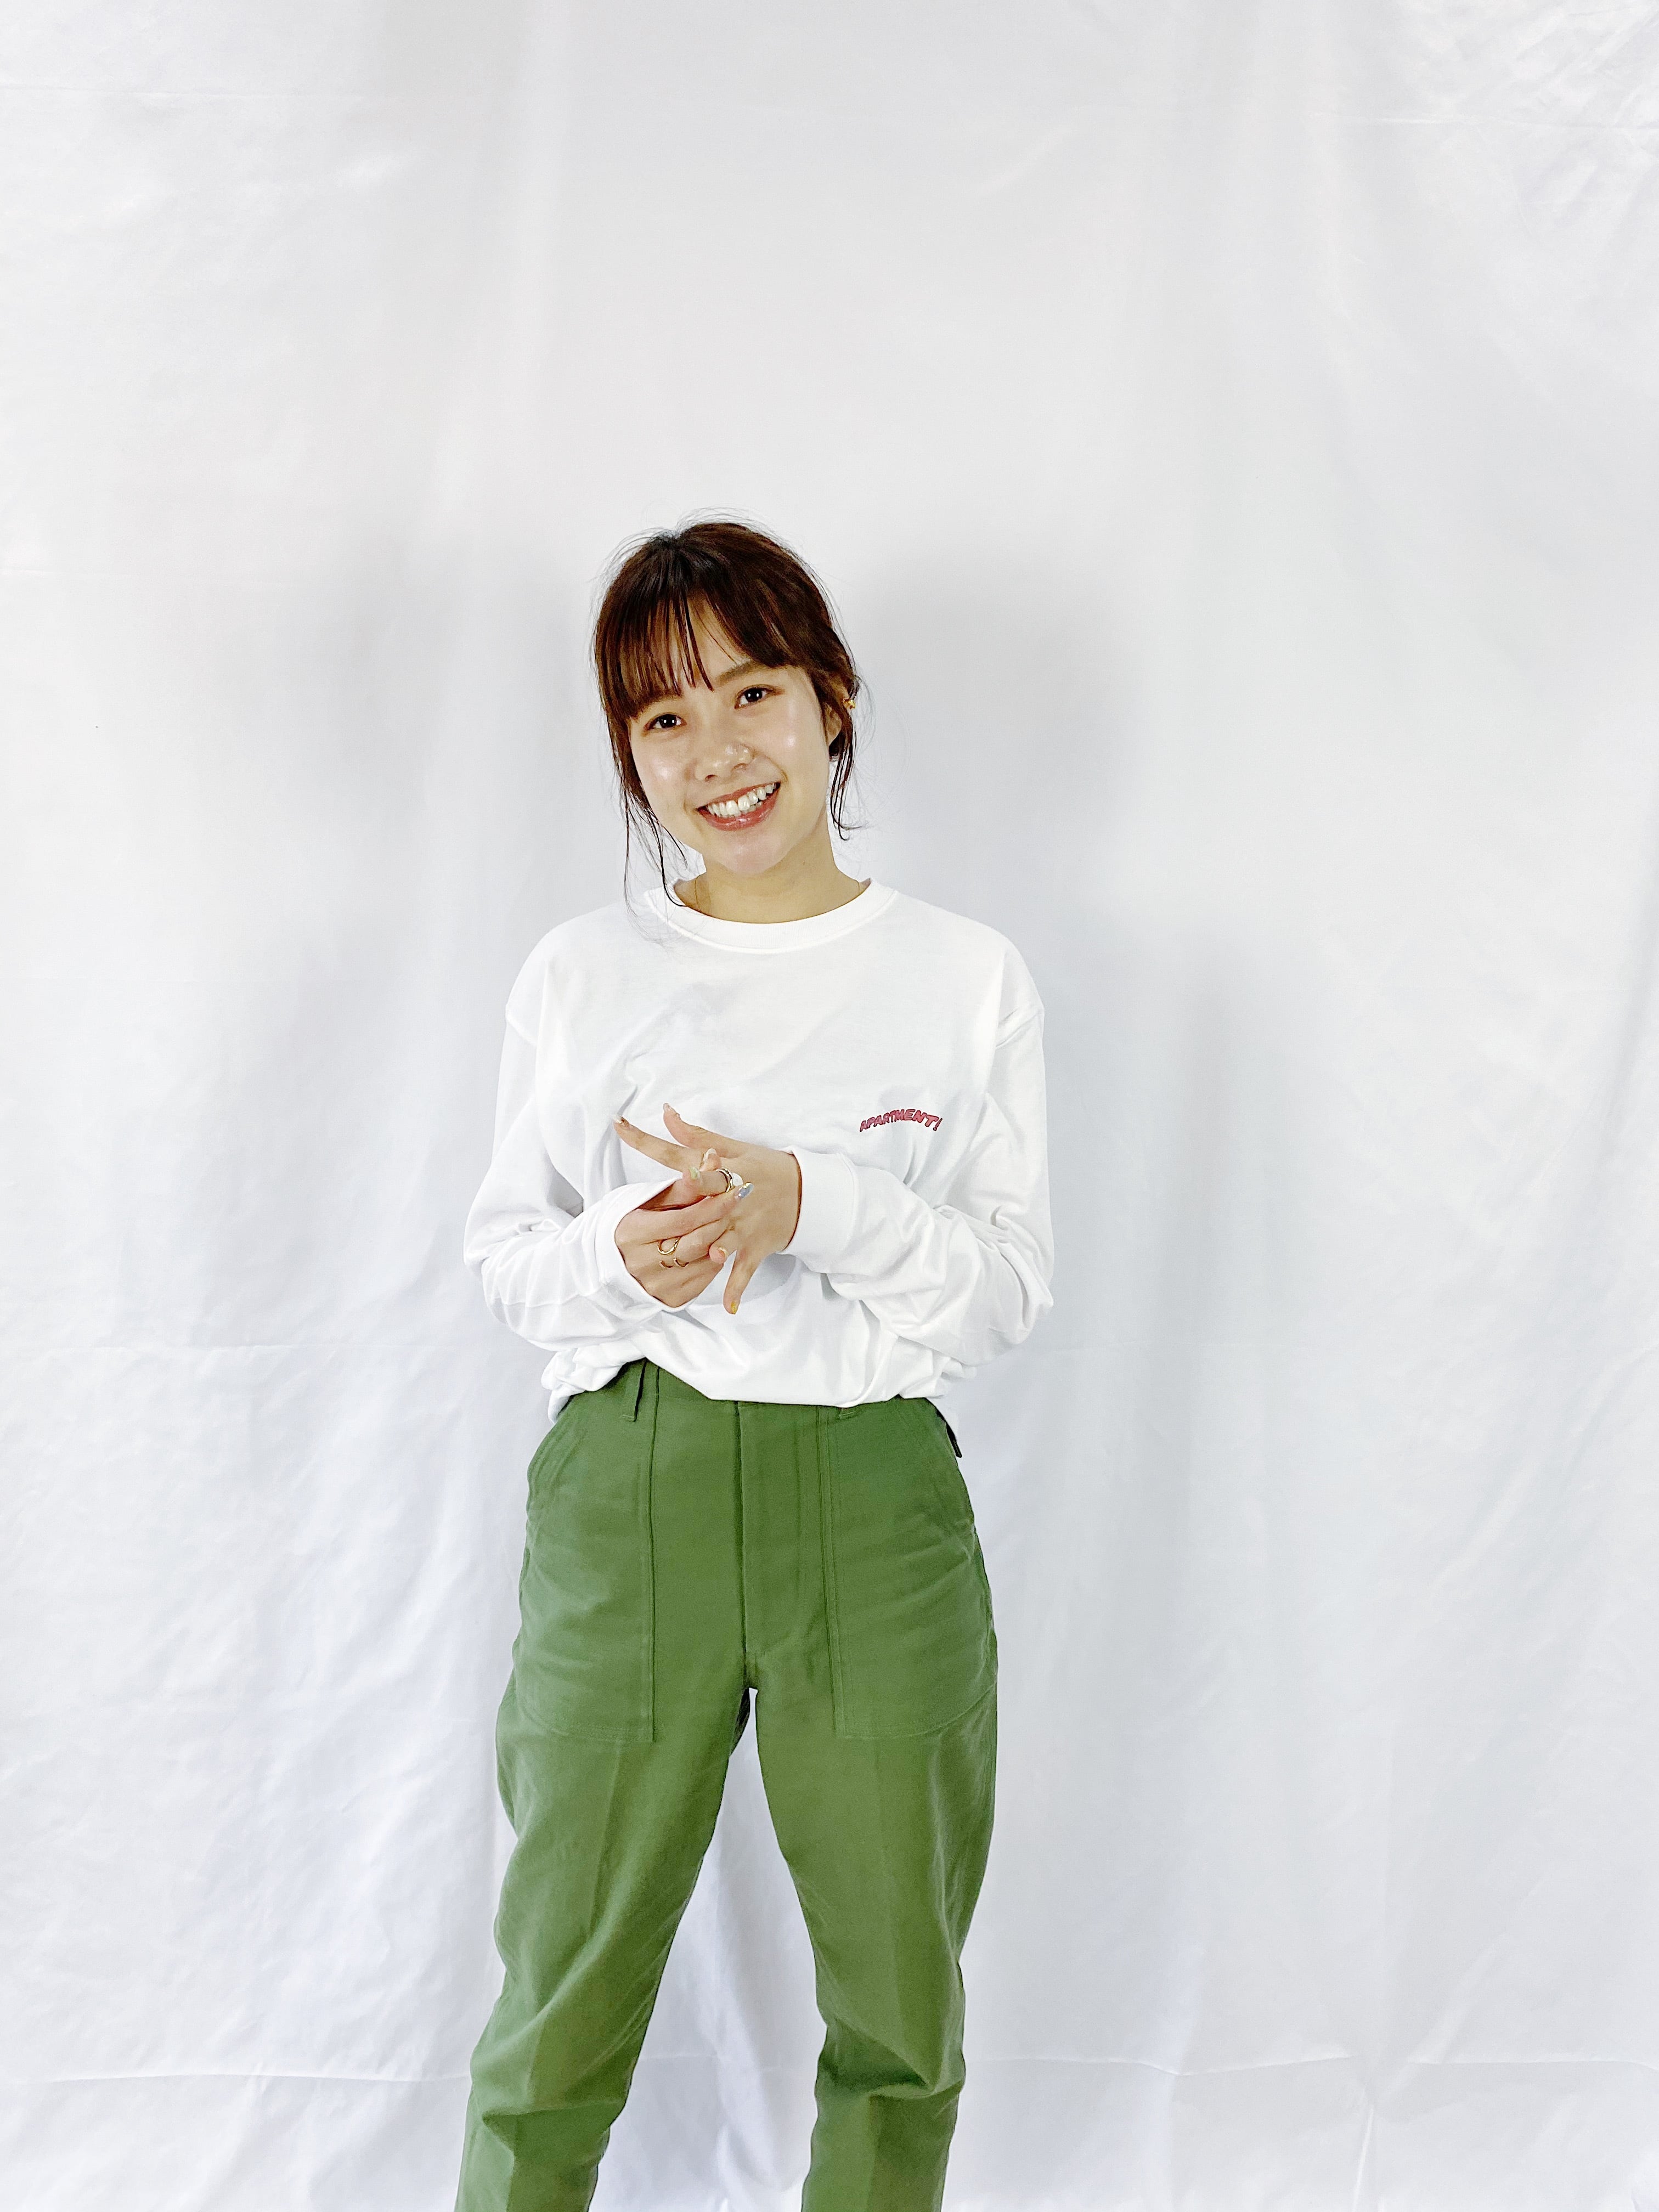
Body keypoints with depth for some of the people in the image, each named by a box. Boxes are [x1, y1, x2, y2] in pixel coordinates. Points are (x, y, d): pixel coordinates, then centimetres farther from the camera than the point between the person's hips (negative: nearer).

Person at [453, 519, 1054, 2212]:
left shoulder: (967, 977, 3)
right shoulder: (581, 975, 5)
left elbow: (1013, 1289, 0)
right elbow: (501, 1254, 9)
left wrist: (816, 1204, -17)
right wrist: (617, 1254, -14)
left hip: (877, 1501, 0)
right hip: (628, 1497, 0)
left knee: (899, 2017, 13)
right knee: (562, 2004, 9)